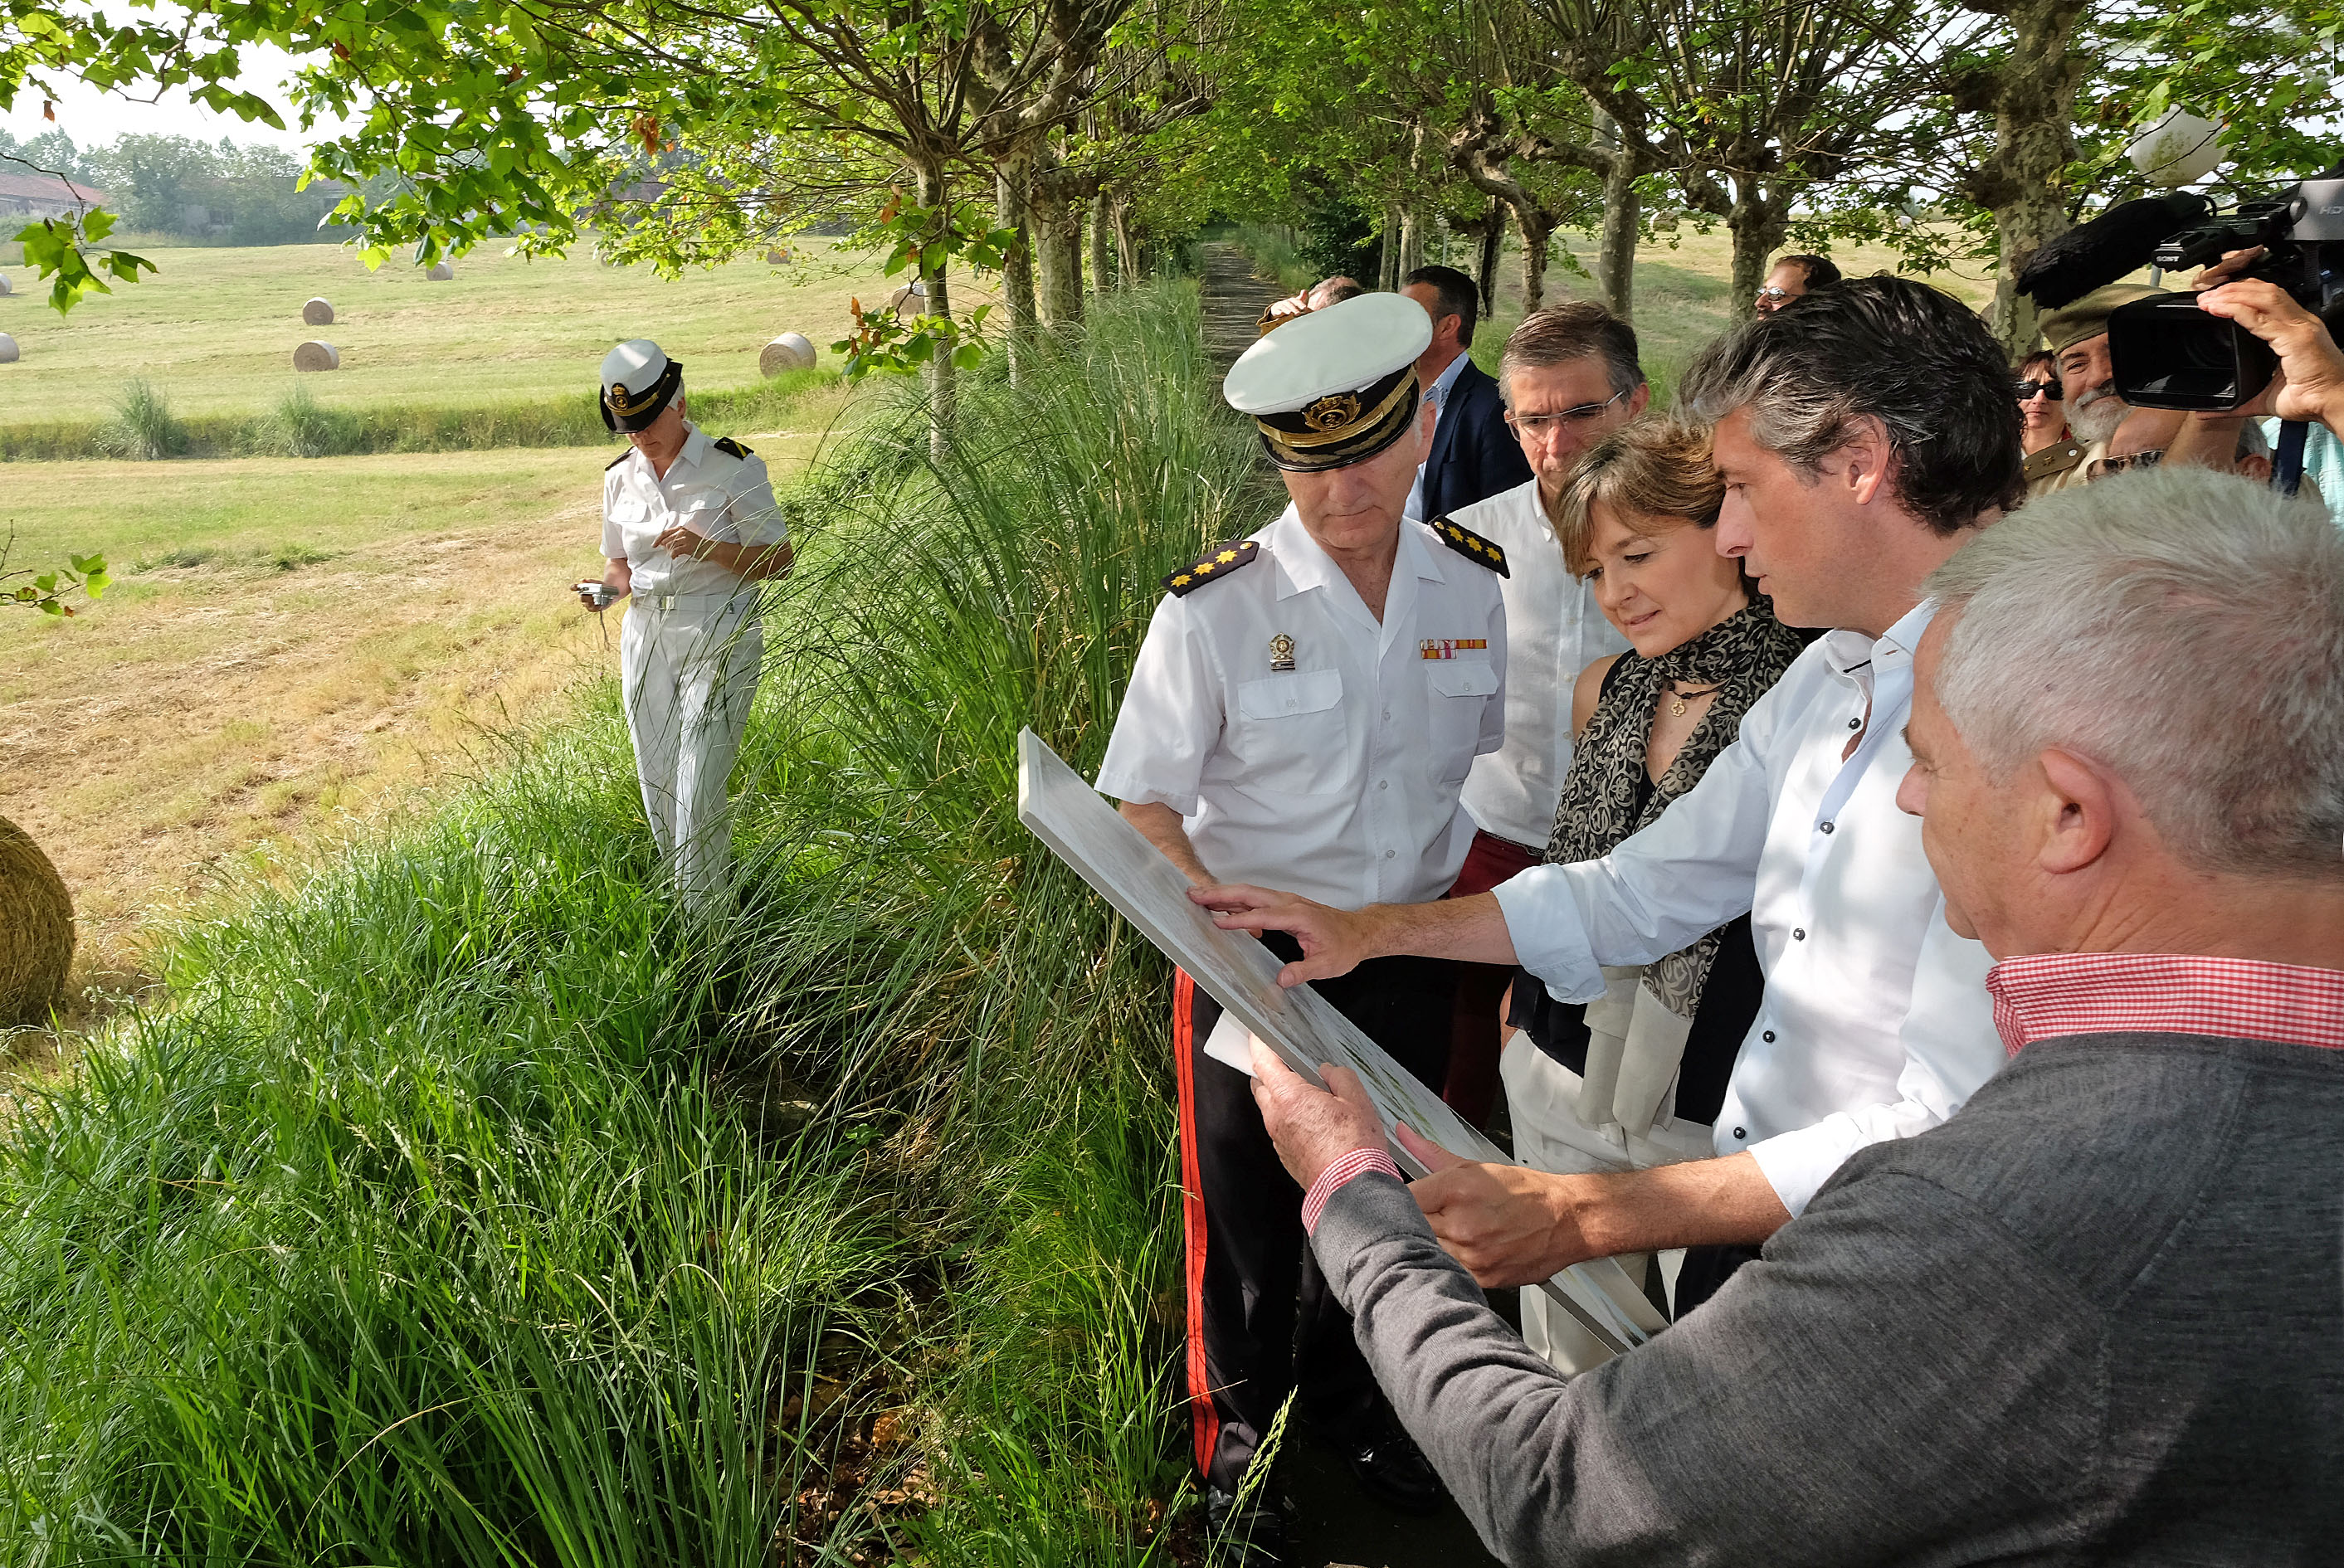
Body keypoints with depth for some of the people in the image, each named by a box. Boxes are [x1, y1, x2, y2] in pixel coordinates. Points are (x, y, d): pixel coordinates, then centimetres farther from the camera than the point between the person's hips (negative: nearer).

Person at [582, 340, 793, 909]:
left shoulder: (733, 467, -7)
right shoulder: (620, 477, 10)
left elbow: (778, 559, -6)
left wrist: (705, 548, -21)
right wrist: (608, 588, -3)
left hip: (720, 639, -6)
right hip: (646, 636, 6)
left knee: (698, 793, -11)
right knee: (658, 788, 9)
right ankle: (678, 897, 25)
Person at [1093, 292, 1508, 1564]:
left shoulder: (1479, 587, -6)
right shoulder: (1212, 609, -17)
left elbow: (1486, 774, 7)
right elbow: (1144, 808, -14)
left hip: (1411, 958, 4)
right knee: (1245, 1212, 15)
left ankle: (1343, 1388, 51)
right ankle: (1238, 1422, 43)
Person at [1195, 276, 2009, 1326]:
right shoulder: (1830, 677, 6)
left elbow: (1956, 1132, -30)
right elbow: (1638, 893, 14)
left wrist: (1576, 1217, -30)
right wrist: (1369, 930, 10)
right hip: (1746, 1224, 7)